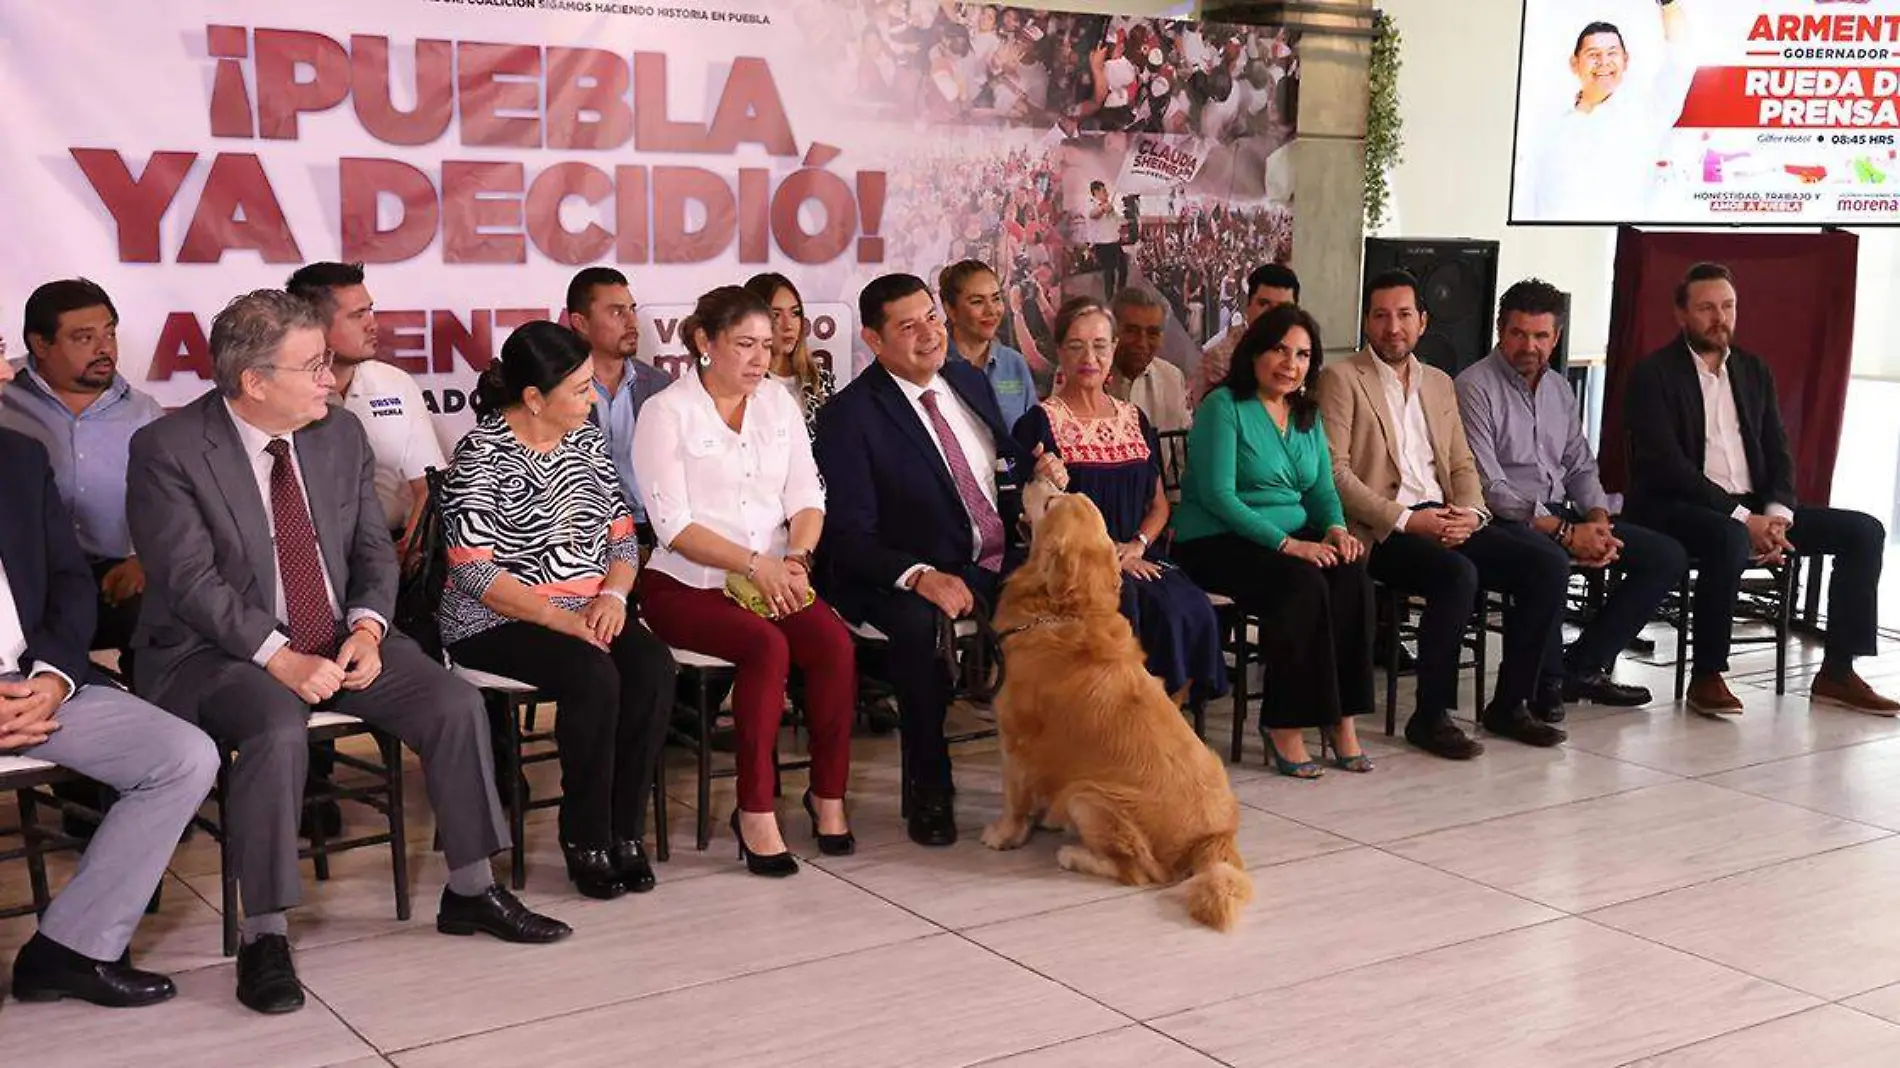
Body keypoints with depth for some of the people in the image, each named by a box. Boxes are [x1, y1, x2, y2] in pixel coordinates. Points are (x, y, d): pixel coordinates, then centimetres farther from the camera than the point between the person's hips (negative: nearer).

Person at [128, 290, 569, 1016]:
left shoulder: (342, 435, 4)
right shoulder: (167, 451, -13)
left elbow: (373, 549, 8)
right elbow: (192, 581, -19)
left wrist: (366, 628, -12)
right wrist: (281, 658, -28)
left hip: (336, 641, 6)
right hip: (215, 653, -5)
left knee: (456, 703, -12)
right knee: (277, 729, -35)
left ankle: (470, 893, 6)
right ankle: (263, 938, -20)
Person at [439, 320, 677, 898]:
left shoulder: (587, 439, 10)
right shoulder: (480, 457, -9)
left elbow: (622, 534, 12)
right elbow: (474, 573, -16)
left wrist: (611, 596, -9)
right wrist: (560, 618, -22)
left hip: (589, 614, 6)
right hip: (498, 623, -6)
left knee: (653, 667, -23)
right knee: (593, 675, -31)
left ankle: (624, 831, -13)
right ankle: (585, 840, -15)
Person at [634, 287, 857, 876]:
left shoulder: (778, 401, 13)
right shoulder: (667, 413, -4)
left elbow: (807, 497, 9)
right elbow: (673, 524, -11)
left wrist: (796, 557, -11)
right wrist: (756, 565, -20)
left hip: (774, 578, 5)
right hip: (687, 584, -5)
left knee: (835, 644, -23)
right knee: (767, 647, -31)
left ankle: (828, 794, -7)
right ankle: (755, 811, -21)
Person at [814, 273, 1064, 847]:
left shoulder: (969, 379, 12)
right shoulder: (849, 414, -7)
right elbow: (850, 538, -14)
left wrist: (1040, 471, 0)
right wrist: (919, 576, -32)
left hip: (1002, 562, 6)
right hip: (921, 577, -5)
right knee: (916, 621, -38)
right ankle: (928, 789, -19)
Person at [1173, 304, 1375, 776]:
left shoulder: (1308, 415, 17)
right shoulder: (1224, 406, -6)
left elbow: (1322, 488, 17)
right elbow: (1216, 494, -16)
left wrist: (1336, 529, -7)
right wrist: (1286, 543, -22)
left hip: (1295, 538, 6)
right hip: (1217, 543, -6)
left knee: (1352, 576, -24)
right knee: (1304, 585, -32)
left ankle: (1339, 718, -20)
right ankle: (1285, 724, -22)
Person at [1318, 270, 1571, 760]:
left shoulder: (1439, 383, 22)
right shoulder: (1341, 379, 1)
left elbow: (1463, 465, 20)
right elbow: (1334, 471, -9)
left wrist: (1471, 512, -3)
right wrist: (1405, 519, -17)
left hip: (1444, 519, 7)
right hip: (1381, 530, -7)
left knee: (1549, 562, -12)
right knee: (1457, 574, -33)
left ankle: (1510, 704, -2)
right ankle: (1430, 717, -19)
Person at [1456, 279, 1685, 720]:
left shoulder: (1559, 390, 16)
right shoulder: (1474, 387, -9)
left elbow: (1581, 467, 19)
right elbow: (1487, 486, -17)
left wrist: (1598, 521, -3)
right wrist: (1565, 533, -21)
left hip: (1560, 514, 8)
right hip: (1505, 520, -8)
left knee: (1667, 556, 0)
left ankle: (1584, 665, 2)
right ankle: (1546, 683, -18)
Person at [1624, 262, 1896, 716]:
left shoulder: (1754, 371, 16)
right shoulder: (1653, 375, -5)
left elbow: (1778, 453, 11)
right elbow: (1668, 465, -16)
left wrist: (1775, 516, -10)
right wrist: (1742, 519, -22)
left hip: (1753, 509, 7)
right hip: (1678, 508, -7)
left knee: (1863, 530, -6)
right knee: (1729, 538, -40)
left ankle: (1837, 671, -2)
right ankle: (1707, 677, -24)